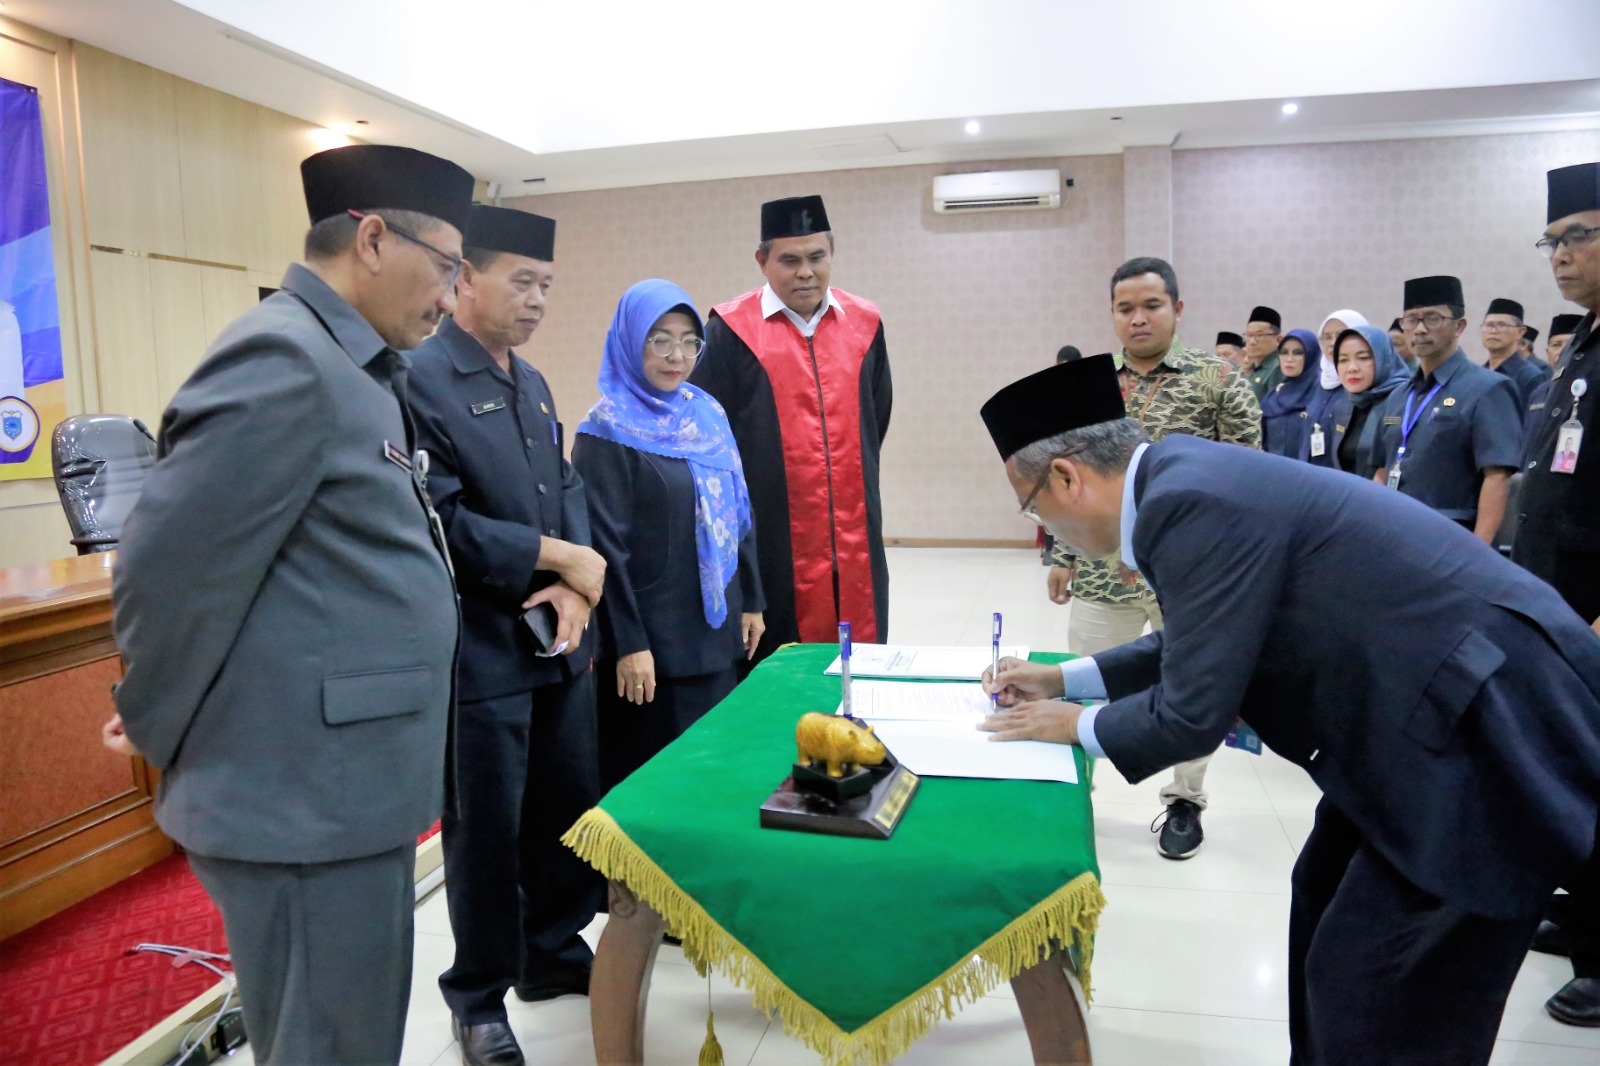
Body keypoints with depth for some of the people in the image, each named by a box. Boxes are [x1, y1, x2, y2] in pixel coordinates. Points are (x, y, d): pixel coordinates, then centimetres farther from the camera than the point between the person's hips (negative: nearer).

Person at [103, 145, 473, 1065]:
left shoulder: (355, 370, 13)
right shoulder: (284, 358, -19)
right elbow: (170, 565, -20)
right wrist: (157, 728, -6)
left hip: (343, 780, 10)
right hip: (303, 795, -10)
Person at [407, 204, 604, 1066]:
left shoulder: (533, 384, 12)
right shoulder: (420, 380, -14)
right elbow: (443, 522, -21)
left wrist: (576, 587, -6)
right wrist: (558, 558, -13)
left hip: (558, 645, 8)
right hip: (481, 653, -7)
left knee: (573, 810, 17)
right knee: (486, 832, 9)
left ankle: (554, 951, 39)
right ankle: (478, 994, 30)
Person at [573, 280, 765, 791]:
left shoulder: (708, 414, 8)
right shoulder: (607, 432, -11)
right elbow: (605, 544, -15)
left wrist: (751, 601, 11)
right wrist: (628, 644, -17)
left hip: (716, 627, 6)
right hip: (653, 634, -6)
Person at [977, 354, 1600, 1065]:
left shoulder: (1191, 504, -24)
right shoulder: (1188, 475, 6)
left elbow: (1191, 716, -19)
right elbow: (1196, 644, 20)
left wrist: (1072, 725, -2)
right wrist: (1064, 678, 19)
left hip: (1496, 723, -10)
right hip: (1445, 698, 10)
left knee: (1375, 1008, -1)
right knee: (1325, 904, 22)